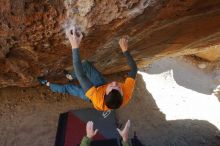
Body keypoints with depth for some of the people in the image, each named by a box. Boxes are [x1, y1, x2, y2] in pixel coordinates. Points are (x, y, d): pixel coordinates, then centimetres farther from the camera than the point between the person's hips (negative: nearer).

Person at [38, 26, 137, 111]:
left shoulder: (98, 100, -48)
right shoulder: (127, 93, -40)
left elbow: (80, 75, -52)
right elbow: (134, 69, -26)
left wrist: (75, 47, -55)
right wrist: (125, 50, -30)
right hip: (103, 86, 3)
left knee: (67, 88, 13)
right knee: (84, 64, -3)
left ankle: (48, 84, 45)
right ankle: (71, 77, 30)